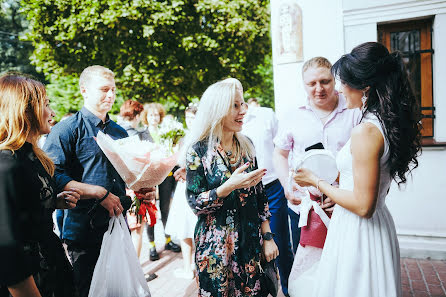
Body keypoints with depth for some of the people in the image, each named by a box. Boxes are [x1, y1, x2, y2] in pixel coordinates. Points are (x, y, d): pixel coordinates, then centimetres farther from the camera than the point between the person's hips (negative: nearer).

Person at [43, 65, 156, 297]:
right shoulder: (66, 130, -7)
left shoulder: (120, 133, 13)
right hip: (82, 232, -6)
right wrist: (100, 193, -22)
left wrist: (142, 189, 2)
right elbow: (54, 177, -19)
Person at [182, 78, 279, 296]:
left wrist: (268, 237, 4)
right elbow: (194, 203, -12)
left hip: (251, 240, 4)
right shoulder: (198, 149, -11)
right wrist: (230, 186, -26)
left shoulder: (246, 145, 3)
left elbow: (259, 194, 6)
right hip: (216, 244, -4)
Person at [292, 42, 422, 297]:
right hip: (379, 224, 9)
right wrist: (332, 195, 19)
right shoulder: (389, 124, 4)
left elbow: (363, 206, -24)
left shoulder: (366, 131, -24)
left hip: (357, 230, -9)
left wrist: (316, 182, -13)